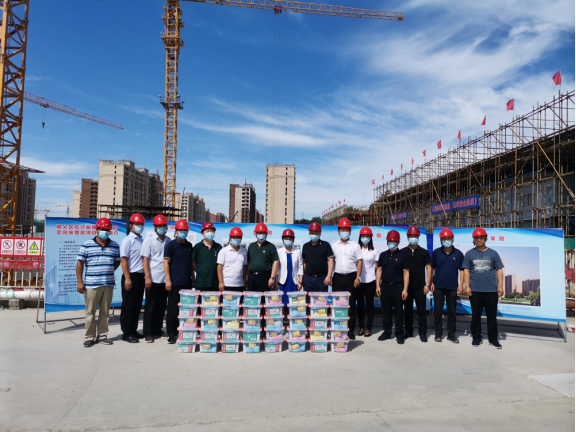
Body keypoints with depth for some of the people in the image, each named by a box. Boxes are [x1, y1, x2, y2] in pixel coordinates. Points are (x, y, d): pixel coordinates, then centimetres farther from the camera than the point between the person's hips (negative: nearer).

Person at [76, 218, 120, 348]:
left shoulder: (115, 246, 8)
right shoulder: (87, 245, 0)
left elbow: (117, 262, 18)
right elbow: (80, 263, 0)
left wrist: (108, 272, 7)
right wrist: (80, 282, -5)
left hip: (108, 284, 3)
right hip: (91, 284, -3)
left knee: (105, 312, 10)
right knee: (90, 312, 3)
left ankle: (102, 335, 21)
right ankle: (89, 337, 13)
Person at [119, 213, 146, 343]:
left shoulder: (142, 241, 13)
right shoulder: (127, 240, -8)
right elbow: (124, 260, -13)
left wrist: (145, 276, 13)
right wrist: (127, 278, -19)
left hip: (140, 276, 7)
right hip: (131, 276, -7)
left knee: (137, 305, 13)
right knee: (128, 306, 0)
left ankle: (133, 330, 23)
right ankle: (126, 333, 8)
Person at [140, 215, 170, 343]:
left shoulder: (168, 241, 9)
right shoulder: (149, 240, -2)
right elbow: (145, 259, -6)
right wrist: (147, 277, -13)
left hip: (165, 279, 4)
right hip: (153, 279, -4)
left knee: (161, 306, 10)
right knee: (150, 306, 2)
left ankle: (157, 330, 22)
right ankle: (148, 333, 9)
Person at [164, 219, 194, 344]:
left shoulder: (189, 245, 14)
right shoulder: (171, 245, -3)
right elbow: (166, 263, -7)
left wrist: (192, 277, 17)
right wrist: (168, 280, -13)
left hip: (187, 282, 6)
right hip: (175, 283, -6)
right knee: (173, 309, -1)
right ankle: (171, 334, 7)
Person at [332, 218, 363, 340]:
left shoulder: (355, 246, 5)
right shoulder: (333, 245, 10)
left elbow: (359, 262, 3)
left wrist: (358, 278, -6)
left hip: (351, 277, -1)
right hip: (338, 277, 1)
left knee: (351, 304, 2)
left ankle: (350, 330, 9)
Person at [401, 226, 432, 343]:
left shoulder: (424, 252, 3)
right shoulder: (402, 252, 5)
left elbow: (428, 268, 2)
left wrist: (427, 284, -5)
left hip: (420, 287, -1)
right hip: (406, 286, 1)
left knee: (421, 310, 1)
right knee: (407, 310, 9)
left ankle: (423, 333, 9)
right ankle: (408, 331, 19)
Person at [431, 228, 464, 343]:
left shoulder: (458, 254, 0)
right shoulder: (436, 252, 0)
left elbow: (461, 270, 4)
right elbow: (431, 268, 5)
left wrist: (461, 284, -3)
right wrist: (431, 283, -1)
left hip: (452, 287, 0)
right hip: (438, 286, 0)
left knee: (452, 311, 8)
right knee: (438, 311, 5)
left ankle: (452, 335, 17)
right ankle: (438, 334, 15)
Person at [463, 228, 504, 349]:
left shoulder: (493, 253, 7)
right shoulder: (469, 254, 6)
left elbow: (499, 270, 7)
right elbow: (466, 271, 5)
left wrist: (500, 286, -2)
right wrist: (467, 286, -3)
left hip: (491, 290, 0)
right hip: (475, 290, 0)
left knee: (492, 315, 5)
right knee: (476, 315, 8)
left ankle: (493, 338, 15)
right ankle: (476, 337, 18)